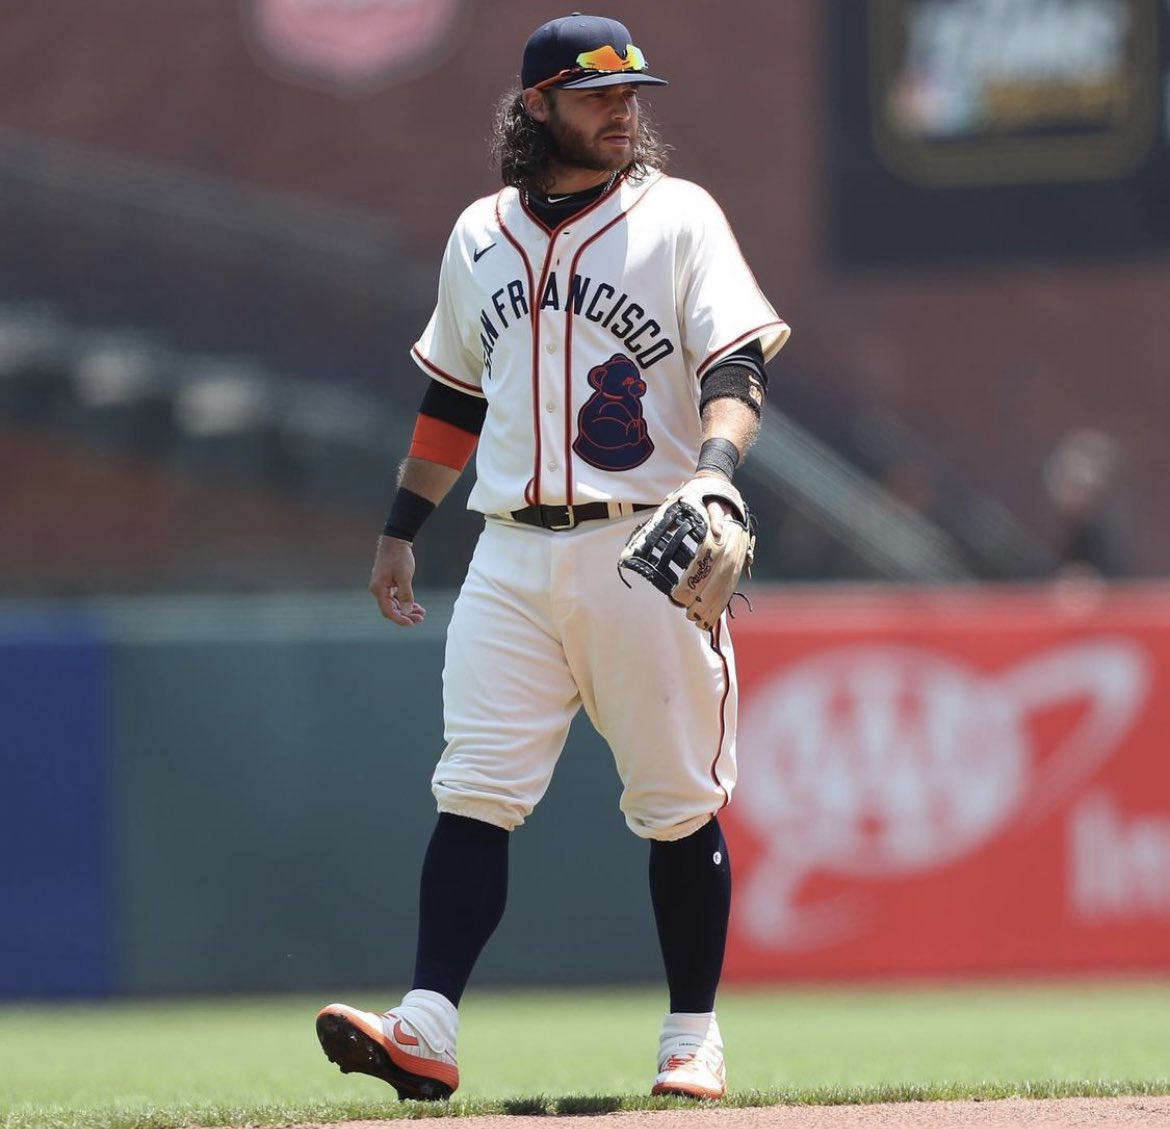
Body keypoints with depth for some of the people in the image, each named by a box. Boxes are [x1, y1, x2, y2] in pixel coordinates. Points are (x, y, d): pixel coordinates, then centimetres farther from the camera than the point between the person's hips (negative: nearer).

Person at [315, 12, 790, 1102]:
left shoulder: (678, 217, 0)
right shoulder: (479, 235, 13)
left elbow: (738, 363, -9)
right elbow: (453, 396, 23)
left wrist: (716, 462, -28)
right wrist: (399, 530, 22)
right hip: (512, 553, 3)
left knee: (678, 805, 2)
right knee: (473, 793, -7)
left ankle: (692, 1039, 12)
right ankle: (427, 1031, -13)